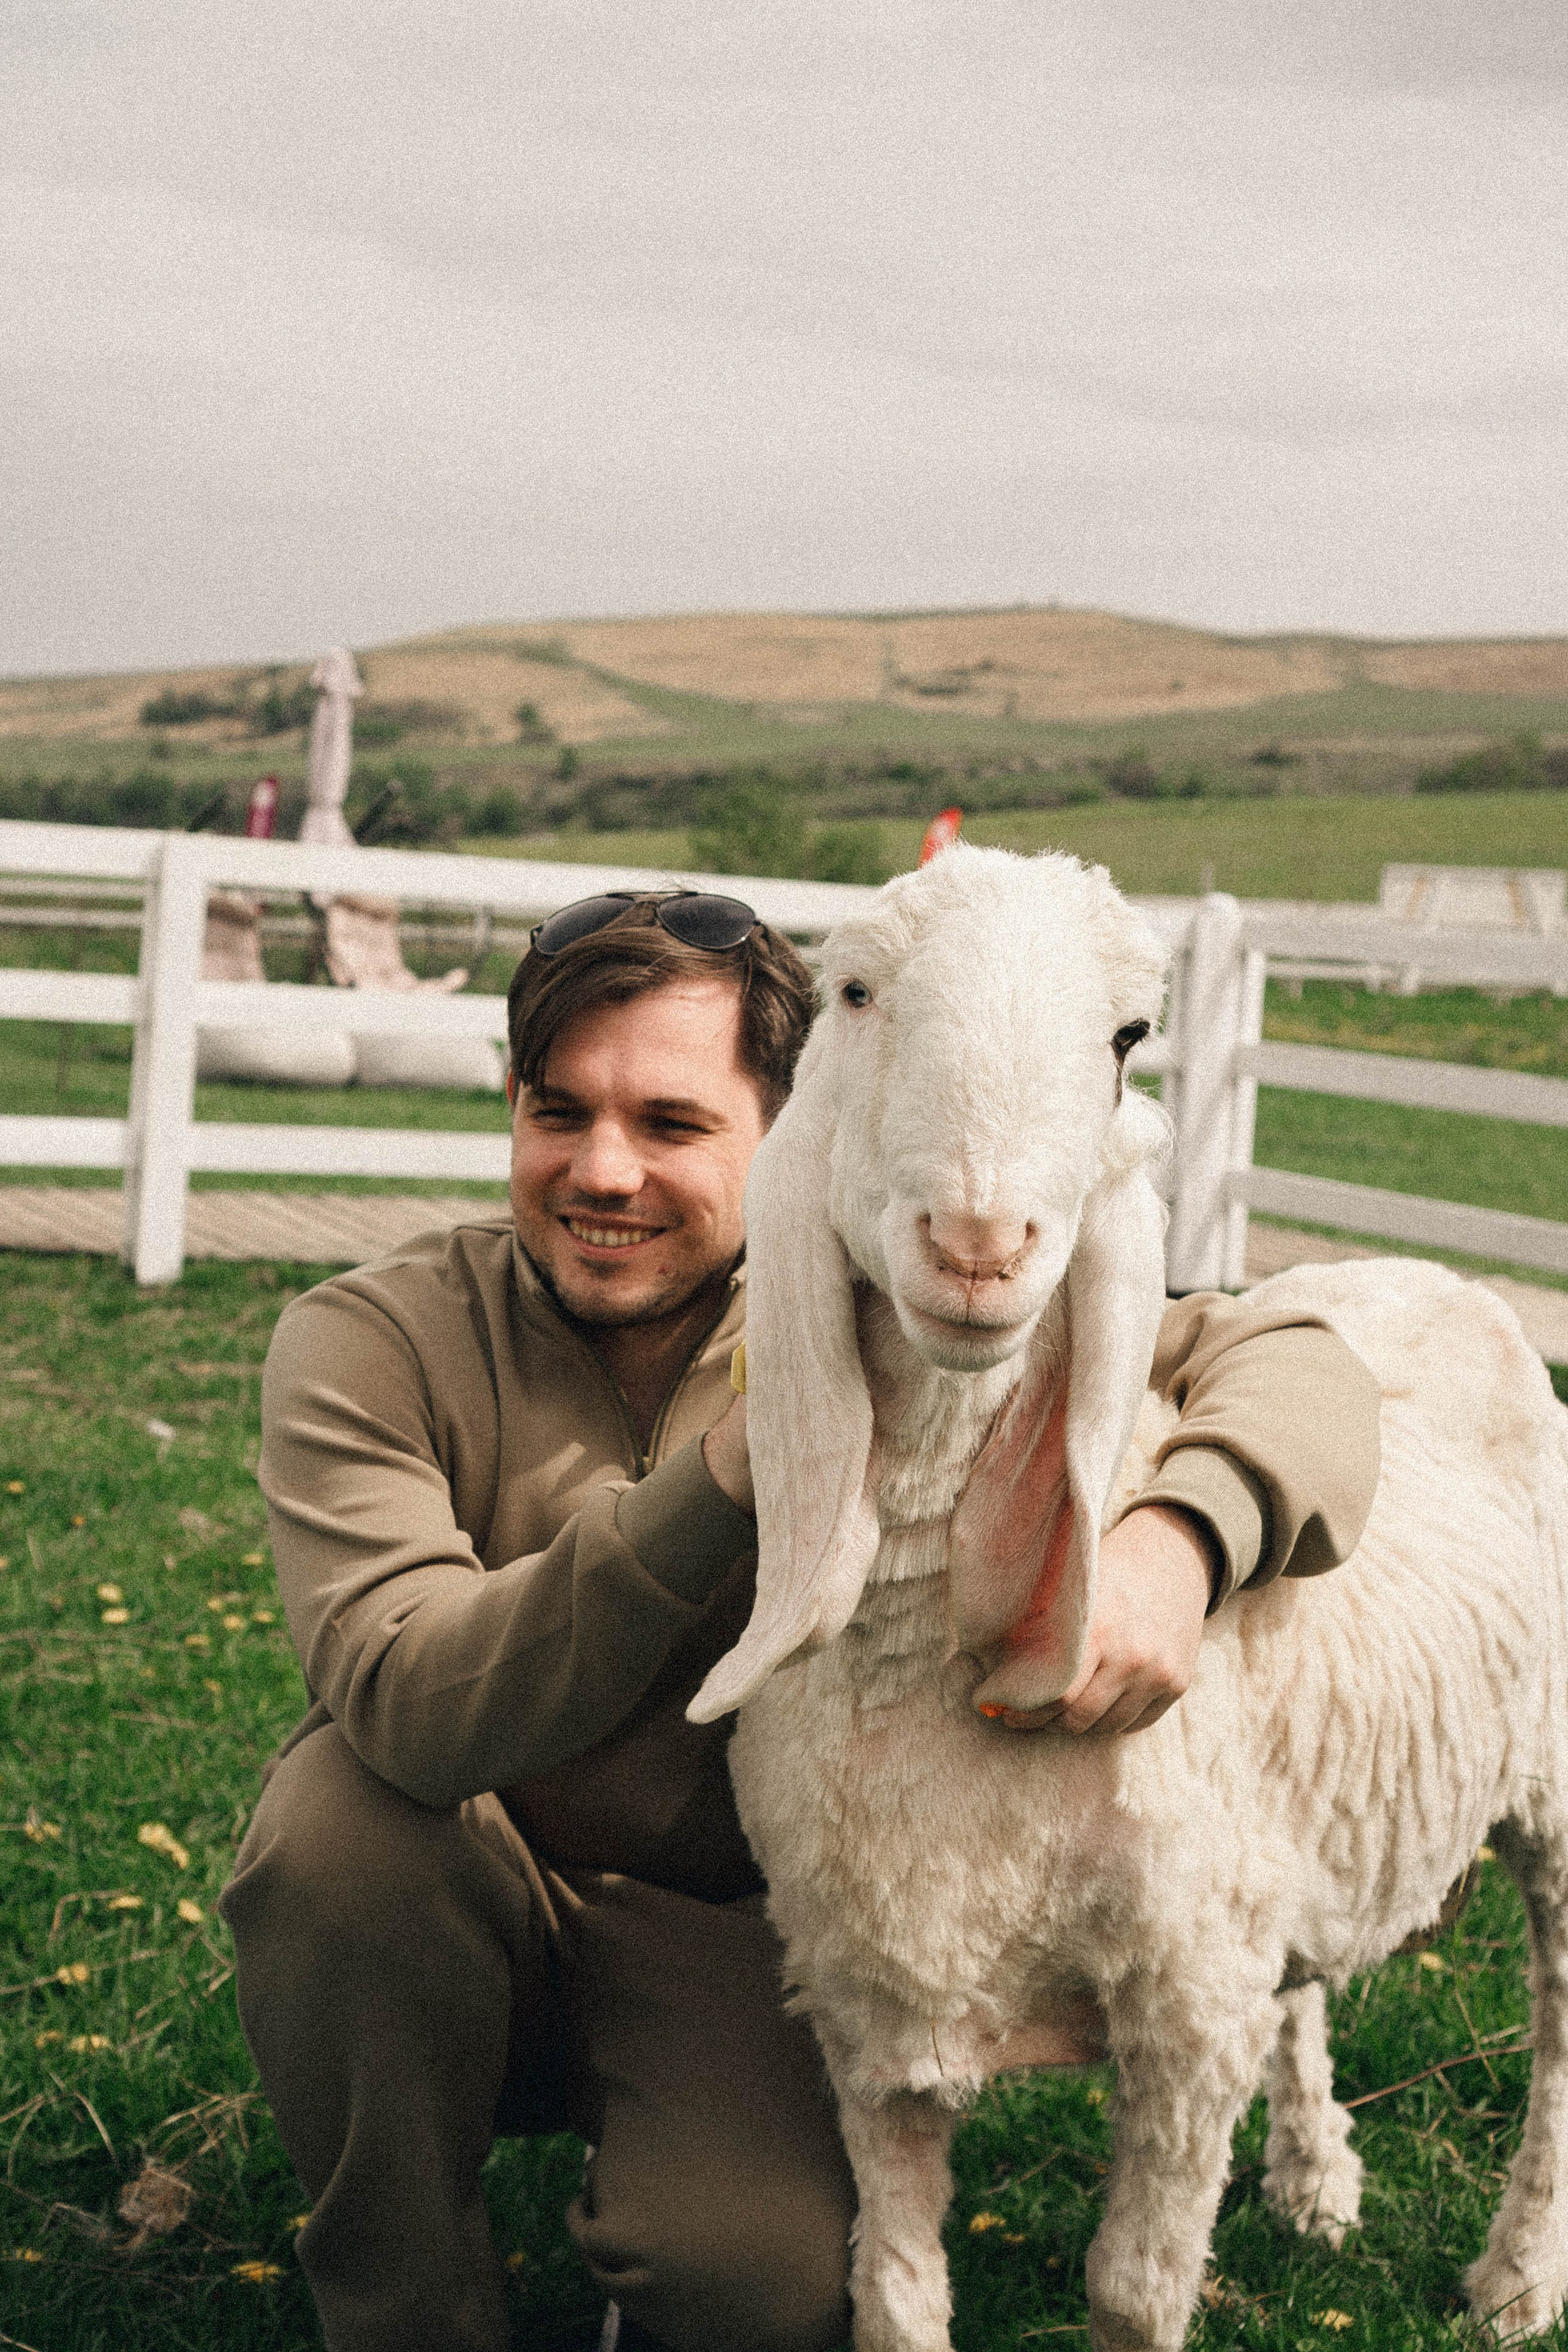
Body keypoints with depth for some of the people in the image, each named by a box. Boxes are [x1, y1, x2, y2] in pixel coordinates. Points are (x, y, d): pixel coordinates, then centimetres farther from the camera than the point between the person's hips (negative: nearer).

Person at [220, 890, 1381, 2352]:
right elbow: (417, 1708, -31)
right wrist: (728, 1471, -41)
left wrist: (1175, 1541, -39)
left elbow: (1298, 1367, -16)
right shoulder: (370, 1345, -16)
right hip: (437, 1946, 1)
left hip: (727, 1936, 0)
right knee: (340, 1802, -32)